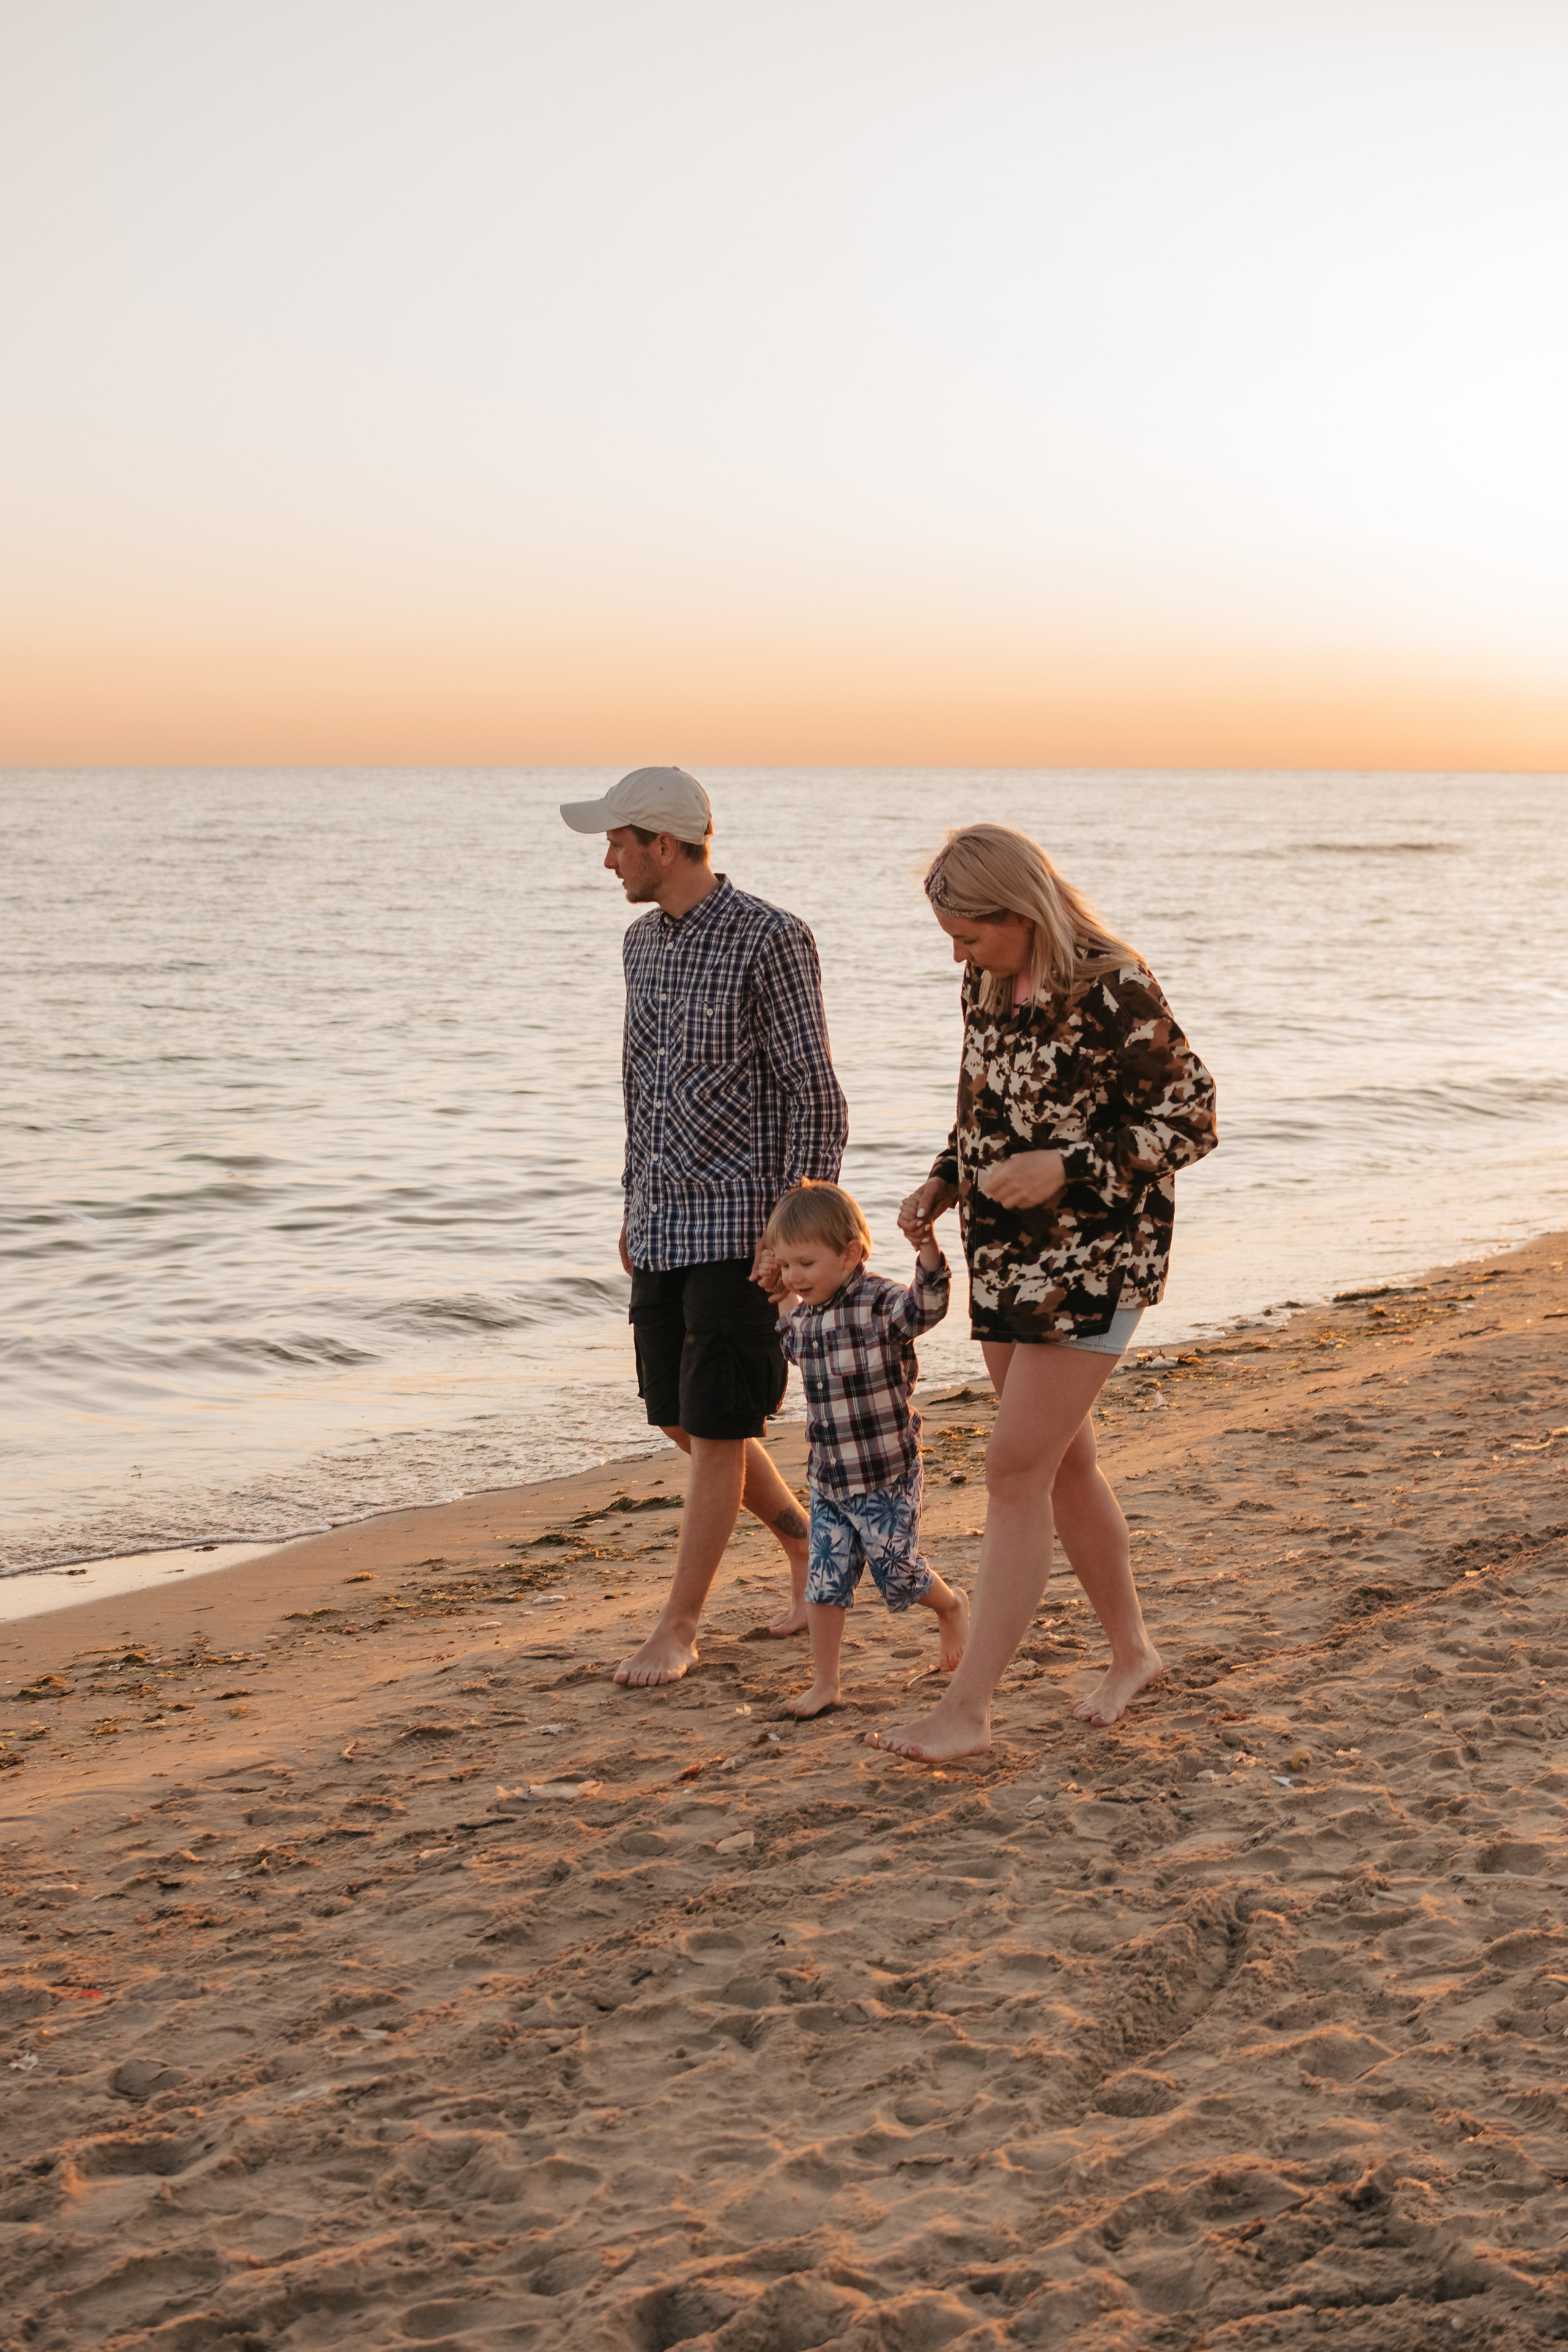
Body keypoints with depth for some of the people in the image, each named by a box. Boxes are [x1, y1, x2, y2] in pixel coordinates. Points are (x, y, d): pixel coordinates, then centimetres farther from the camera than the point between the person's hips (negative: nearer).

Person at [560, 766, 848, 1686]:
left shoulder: (773, 939, -13)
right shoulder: (645, 940, 10)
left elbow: (816, 1096, -13)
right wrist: (634, 1206, 19)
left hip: (743, 1227, -8)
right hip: (666, 1227, 8)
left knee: (717, 1429, -3)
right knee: (681, 1420, 13)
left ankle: (678, 1628, 7)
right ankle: (806, 1540, 33)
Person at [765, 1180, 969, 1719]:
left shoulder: (878, 1302, -17)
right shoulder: (803, 1317, 5)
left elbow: (926, 1306, -39)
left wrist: (926, 1248, -52)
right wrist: (786, 1309, 20)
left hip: (886, 1477, -6)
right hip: (828, 1479, 6)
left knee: (899, 1575, 7)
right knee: (825, 1581, 3)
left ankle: (952, 1607, 39)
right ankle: (824, 1683, 13)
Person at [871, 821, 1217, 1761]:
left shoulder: (1115, 992, -18)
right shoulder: (990, 985, 6)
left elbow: (1191, 1122, -14)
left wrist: (1064, 1168, -24)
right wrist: (944, 1185, 2)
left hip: (1095, 1260, -8)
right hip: (1006, 1255, 8)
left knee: (1016, 1471, -11)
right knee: (1064, 1465, 15)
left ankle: (968, 1708, -8)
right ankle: (1131, 1651, 32)